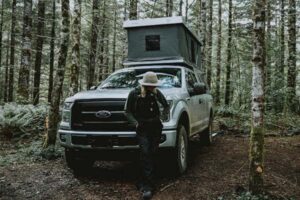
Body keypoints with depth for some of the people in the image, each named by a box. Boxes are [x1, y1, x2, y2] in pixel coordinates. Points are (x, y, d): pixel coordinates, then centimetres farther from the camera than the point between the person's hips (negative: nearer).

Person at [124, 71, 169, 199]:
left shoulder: (156, 93, 4)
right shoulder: (134, 93, -4)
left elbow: (166, 106, 18)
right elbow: (127, 111, 1)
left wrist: (162, 116, 3)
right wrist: (135, 123, -11)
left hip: (156, 126, 3)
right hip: (142, 127, -3)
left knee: (152, 154, 1)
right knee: (145, 153, -15)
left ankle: (145, 183, 14)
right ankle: (147, 186, -14)